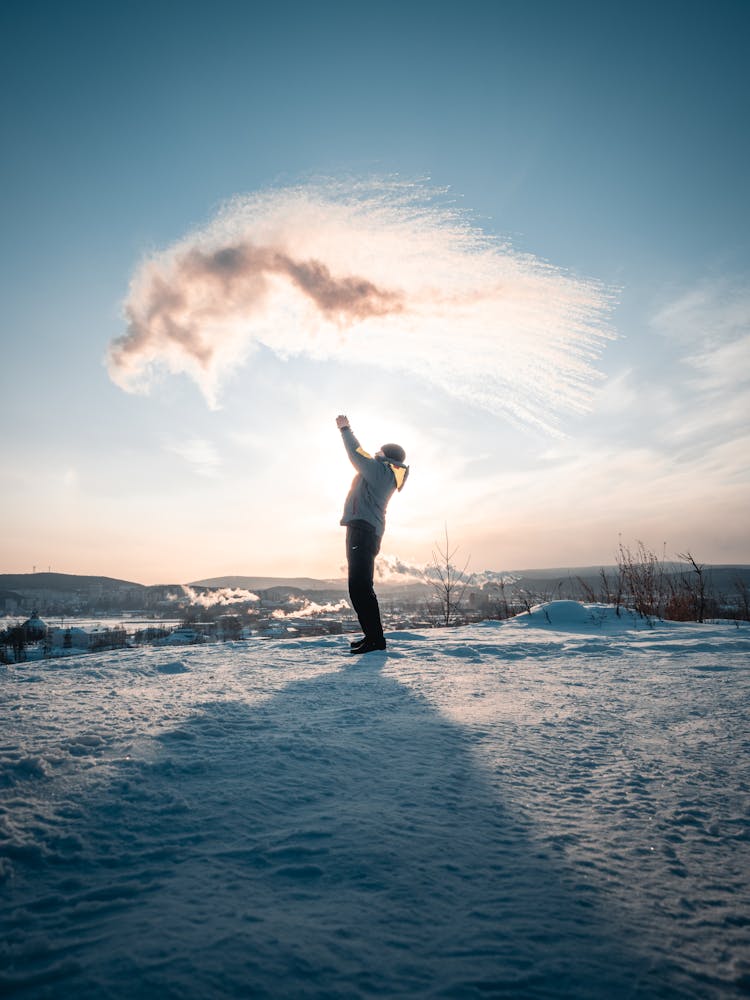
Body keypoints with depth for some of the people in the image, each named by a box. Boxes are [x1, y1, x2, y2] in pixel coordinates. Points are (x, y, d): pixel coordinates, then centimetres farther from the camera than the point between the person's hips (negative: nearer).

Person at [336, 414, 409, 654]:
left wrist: (345, 429, 8)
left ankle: (375, 638, -16)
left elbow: (357, 454, -5)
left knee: (360, 587, -16)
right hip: (367, 532, 11)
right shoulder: (382, 475, 22)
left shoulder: (380, 470, -5)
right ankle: (372, 635, 19)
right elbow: (361, 456, 34)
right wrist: (347, 430, 40)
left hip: (363, 531, -11)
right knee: (360, 587, 15)